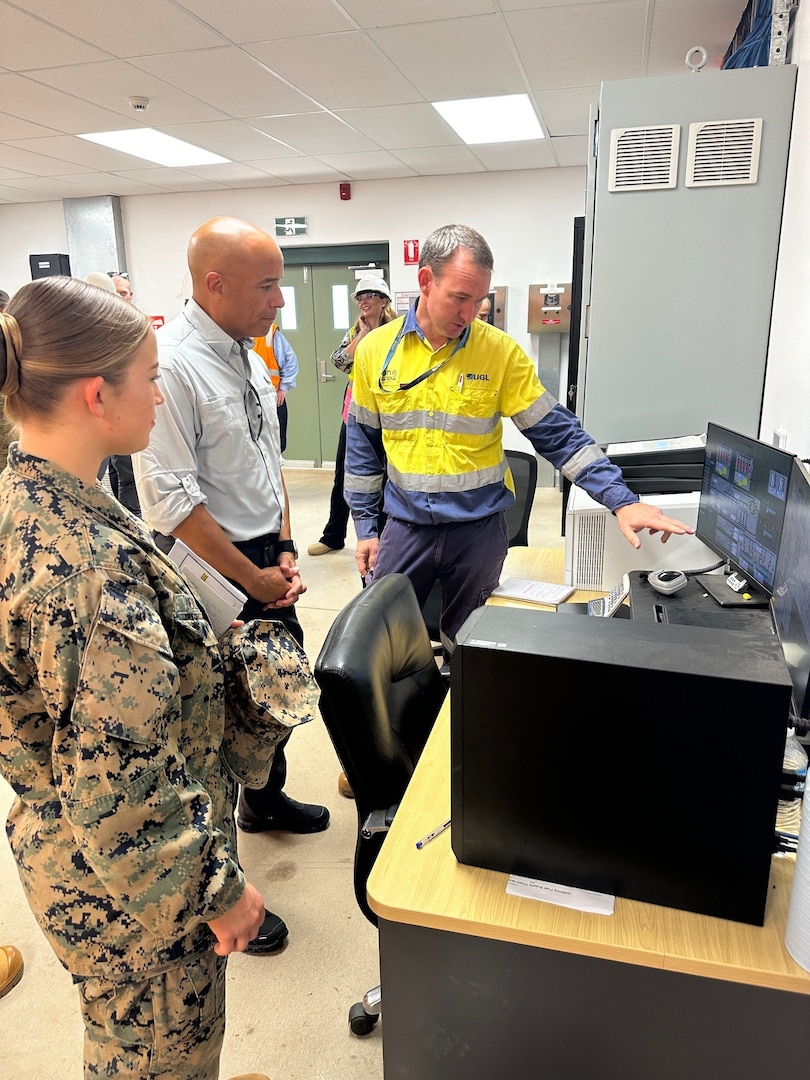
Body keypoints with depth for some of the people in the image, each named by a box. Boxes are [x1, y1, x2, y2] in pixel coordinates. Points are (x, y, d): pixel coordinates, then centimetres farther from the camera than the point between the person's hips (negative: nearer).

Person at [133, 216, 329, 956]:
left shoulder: (249, 355, 7)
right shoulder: (170, 363, -20)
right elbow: (171, 501, -23)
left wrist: (286, 550, 5)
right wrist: (254, 579, -15)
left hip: (264, 559, 8)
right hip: (211, 571, -8)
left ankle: (264, 801, 52)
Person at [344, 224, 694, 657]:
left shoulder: (501, 351, -8)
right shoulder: (375, 350, -2)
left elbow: (559, 435, -8)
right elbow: (363, 446, 6)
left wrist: (622, 501, -18)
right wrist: (366, 527, 6)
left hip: (479, 530, -1)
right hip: (405, 526, 2)